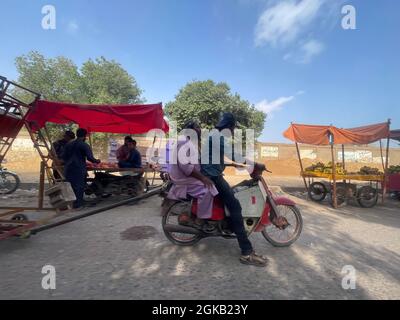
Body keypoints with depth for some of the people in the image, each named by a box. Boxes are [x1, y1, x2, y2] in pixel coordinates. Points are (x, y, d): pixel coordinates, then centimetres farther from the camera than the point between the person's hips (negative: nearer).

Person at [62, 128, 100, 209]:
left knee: (72, 185, 17)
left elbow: (63, 156, 14)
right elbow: (90, 158, -13)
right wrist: (97, 161, 4)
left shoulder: (68, 144, 11)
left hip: (68, 168, 6)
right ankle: (78, 203, 11)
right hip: (79, 169, -5)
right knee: (80, 186, 7)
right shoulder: (85, 145, -6)